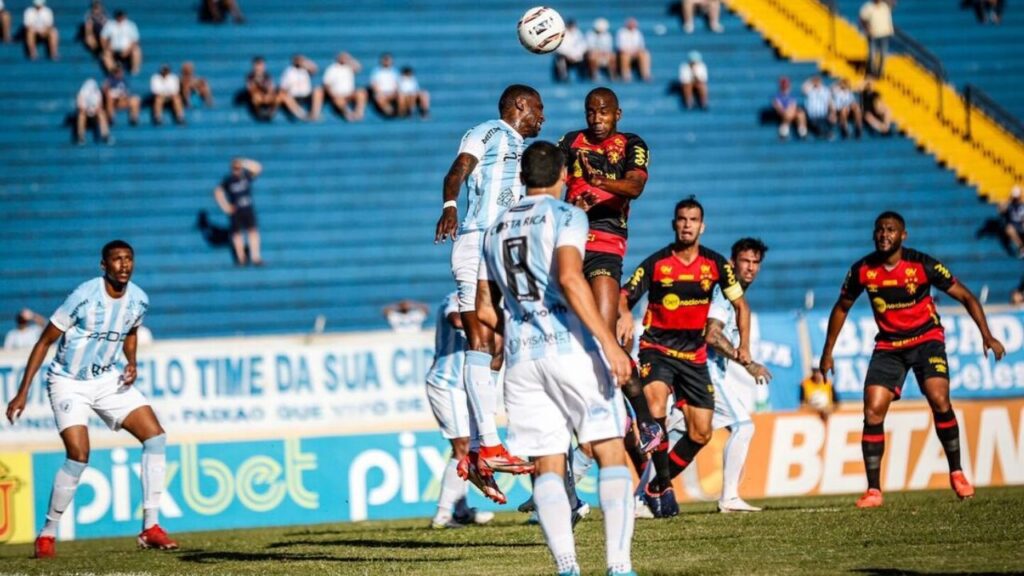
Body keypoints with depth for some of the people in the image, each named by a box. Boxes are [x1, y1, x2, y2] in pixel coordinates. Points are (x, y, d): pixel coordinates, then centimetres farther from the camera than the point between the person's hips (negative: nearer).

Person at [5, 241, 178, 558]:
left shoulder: (139, 300, -4)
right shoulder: (84, 296, -21)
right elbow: (44, 342, -14)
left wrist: (131, 363, -1)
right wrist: (22, 393, -15)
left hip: (110, 379, 6)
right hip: (69, 384, -6)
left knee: (155, 436, -8)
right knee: (79, 455, -21)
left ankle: (150, 527, -2)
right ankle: (47, 534, -3)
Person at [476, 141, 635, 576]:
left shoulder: (496, 229, 18)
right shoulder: (566, 216, -1)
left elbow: (485, 310, 20)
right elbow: (569, 278, -19)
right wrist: (609, 342, -22)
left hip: (521, 359, 5)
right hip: (571, 349, -5)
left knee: (546, 467, 4)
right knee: (611, 455, -1)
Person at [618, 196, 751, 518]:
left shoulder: (715, 264, 0)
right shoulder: (656, 263, -8)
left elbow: (740, 304, 12)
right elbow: (624, 296, -11)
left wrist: (744, 345, 3)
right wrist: (625, 313, -35)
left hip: (694, 355, 4)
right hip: (657, 348, -3)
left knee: (701, 434, 0)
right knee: (656, 398, -32)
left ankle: (655, 488, 19)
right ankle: (663, 483, -23)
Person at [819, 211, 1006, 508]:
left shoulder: (923, 265, -16)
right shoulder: (862, 270, -8)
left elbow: (965, 296, -8)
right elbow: (842, 308, 9)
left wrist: (987, 336, -16)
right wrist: (828, 352, 10)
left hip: (926, 339, -2)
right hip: (888, 346, 2)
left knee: (939, 400, -22)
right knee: (873, 413, -11)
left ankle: (956, 473, -4)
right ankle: (873, 491, -4)